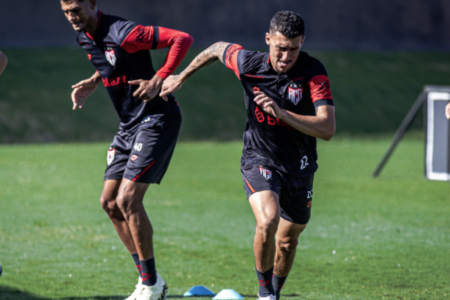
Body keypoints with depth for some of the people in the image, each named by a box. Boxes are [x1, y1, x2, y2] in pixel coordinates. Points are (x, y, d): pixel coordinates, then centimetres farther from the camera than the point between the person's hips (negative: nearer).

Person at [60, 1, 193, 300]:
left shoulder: (123, 34, -22)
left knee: (128, 199, -16)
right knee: (109, 202, 6)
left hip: (157, 120, -10)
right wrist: (93, 82, 12)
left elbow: (183, 39, -25)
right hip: (129, 125, 10)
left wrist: (158, 80, -29)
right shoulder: (84, 37, 6)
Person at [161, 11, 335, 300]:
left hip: (299, 168, 1)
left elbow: (327, 129, -31)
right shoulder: (248, 64, -15)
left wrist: (281, 113, -41)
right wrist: (182, 77, 17)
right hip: (259, 159, -1)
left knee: (287, 241, 15)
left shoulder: (314, 72, -22)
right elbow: (218, 49, 8)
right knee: (268, 221, -28)